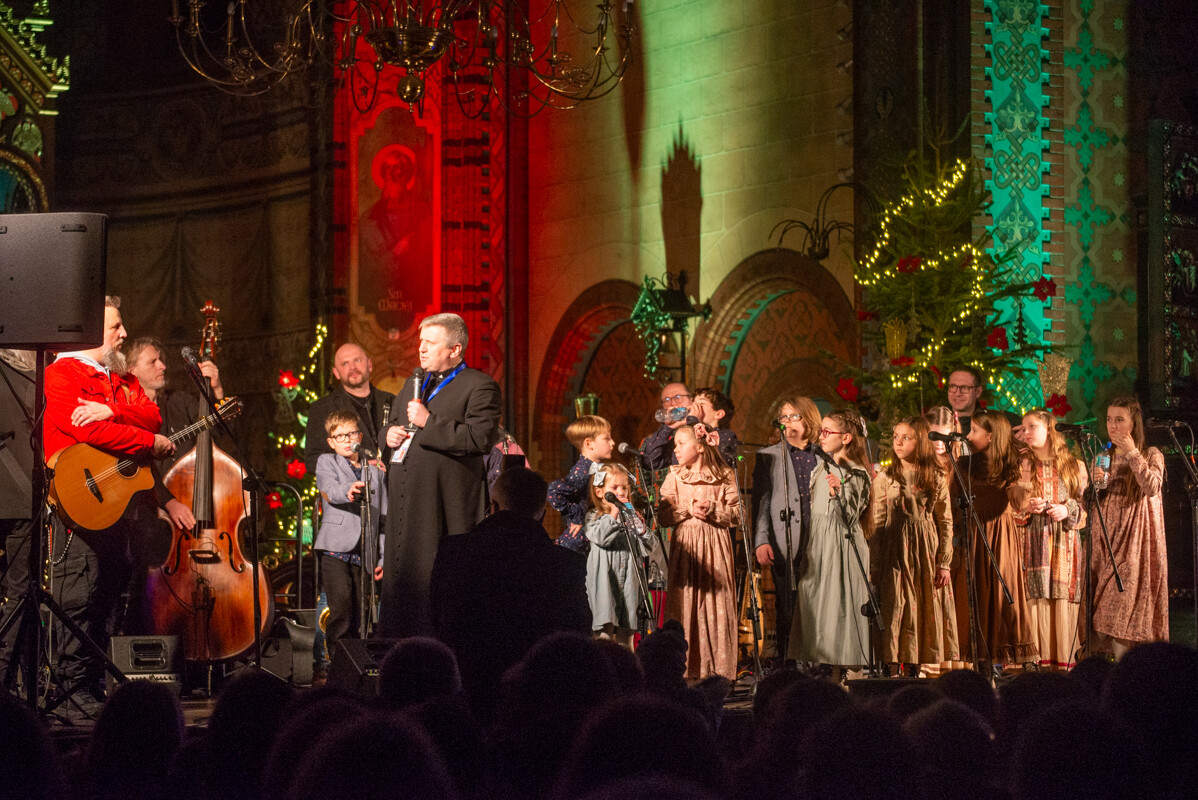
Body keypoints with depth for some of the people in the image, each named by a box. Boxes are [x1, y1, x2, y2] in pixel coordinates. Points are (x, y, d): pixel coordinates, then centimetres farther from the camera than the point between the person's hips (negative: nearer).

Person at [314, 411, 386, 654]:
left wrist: (383, 558, 10)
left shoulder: (375, 472, 19)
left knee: (360, 614, 2)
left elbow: (384, 517, 17)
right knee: (341, 605, -18)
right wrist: (348, 491, -36)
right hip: (335, 549, -3)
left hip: (364, 553, 3)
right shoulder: (326, 462, 10)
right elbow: (329, 490, -12)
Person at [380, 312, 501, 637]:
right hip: (404, 499, 8)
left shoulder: (479, 387, -4)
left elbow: (480, 438, -17)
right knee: (401, 571, 8)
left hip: (444, 499, -8)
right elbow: (392, 424, 34)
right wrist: (389, 434, 9)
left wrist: (429, 422, -17)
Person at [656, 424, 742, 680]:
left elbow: (737, 513, 1)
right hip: (686, 548, 1)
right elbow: (663, 516, 2)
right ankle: (689, 668, -1)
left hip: (716, 546, -1)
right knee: (685, 605, -3)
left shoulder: (724, 476, 4)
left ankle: (719, 668, 1)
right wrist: (689, 510, -10)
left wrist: (713, 510, -13)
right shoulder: (674, 478, 8)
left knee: (718, 605, -3)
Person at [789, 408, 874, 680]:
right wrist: (804, 552, 18)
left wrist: (838, 493, -30)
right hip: (817, 548, 7)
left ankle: (839, 673, -3)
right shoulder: (819, 471, 13)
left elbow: (850, 520, -15)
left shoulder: (856, 474, -9)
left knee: (837, 605, -7)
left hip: (842, 547, -7)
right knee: (815, 606, 5)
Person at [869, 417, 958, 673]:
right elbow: (878, 524, 4)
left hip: (926, 552, 1)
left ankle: (916, 666, 9)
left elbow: (945, 522, 4)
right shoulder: (884, 478, 4)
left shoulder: (936, 479, 4)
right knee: (894, 610, -3)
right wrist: (877, 563, -3)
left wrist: (944, 562, -2)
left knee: (926, 610, 2)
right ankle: (892, 669, 1)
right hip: (895, 554, -1)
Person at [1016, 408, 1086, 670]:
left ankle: (1064, 662, -4)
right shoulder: (1022, 467, 12)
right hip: (1033, 542, 0)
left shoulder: (1074, 466, 10)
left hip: (1064, 541, 0)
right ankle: (1038, 661, -8)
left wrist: (1068, 510, -7)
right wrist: (1027, 508, -9)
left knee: (1064, 598, -6)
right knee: (1036, 598, -9)